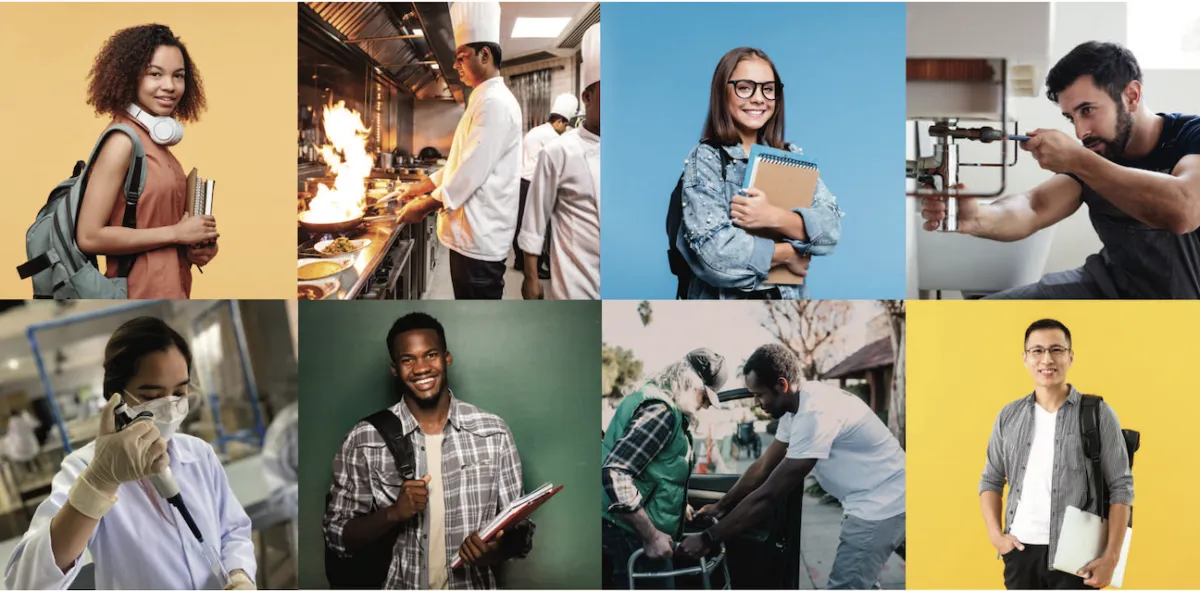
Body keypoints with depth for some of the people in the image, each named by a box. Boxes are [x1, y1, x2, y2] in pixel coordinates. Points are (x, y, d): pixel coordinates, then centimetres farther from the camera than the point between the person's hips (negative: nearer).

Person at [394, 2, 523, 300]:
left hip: (480, 236, -10)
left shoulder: (495, 102, -17)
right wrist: (423, 186, 17)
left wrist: (424, 207, -13)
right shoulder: (484, 100, 18)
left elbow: (473, 171, -21)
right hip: (473, 232, 10)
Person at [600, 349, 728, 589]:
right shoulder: (661, 411, -20)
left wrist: (675, 501, 25)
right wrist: (651, 536, -24)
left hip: (624, 530, 10)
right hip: (629, 534, -10)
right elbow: (614, 474, -29)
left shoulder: (655, 397, 13)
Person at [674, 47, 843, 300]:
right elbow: (715, 252, -21)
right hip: (725, 299, -4)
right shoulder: (705, 159, -9)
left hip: (788, 297, 4)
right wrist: (788, 254, -12)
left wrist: (775, 218, -22)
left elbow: (831, 227, -7)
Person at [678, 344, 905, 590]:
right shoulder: (797, 406, 3)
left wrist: (708, 539, -23)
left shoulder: (815, 412, -28)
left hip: (881, 505, -10)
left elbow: (769, 495, -28)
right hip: (874, 503, 10)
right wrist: (720, 506, 12)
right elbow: (763, 467, 13)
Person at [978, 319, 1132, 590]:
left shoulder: (1098, 414, -2)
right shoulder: (1009, 416, 8)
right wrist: (995, 534, 0)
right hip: (1020, 550, 3)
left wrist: (1111, 557, -9)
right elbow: (991, 480, 14)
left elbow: (1121, 487, -3)